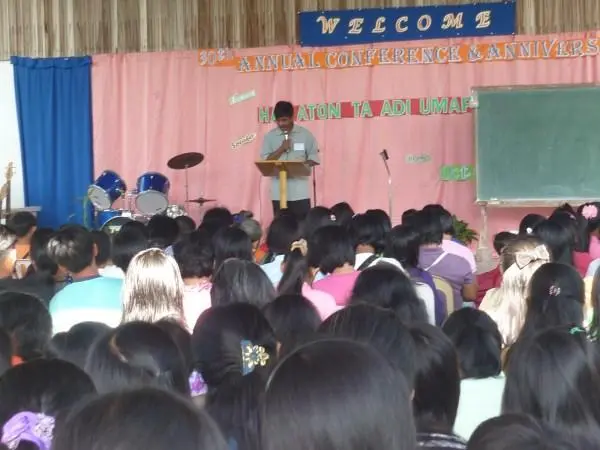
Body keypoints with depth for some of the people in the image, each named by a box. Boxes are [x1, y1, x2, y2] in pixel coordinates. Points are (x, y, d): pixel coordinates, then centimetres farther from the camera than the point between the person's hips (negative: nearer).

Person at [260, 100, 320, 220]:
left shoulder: (305, 134, 2)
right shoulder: (270, 136, 5)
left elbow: (314, 158, 3)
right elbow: (265, 161, 1)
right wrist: (281, 149, -11)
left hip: (300, 190, -1)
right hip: (279, 191, 1)